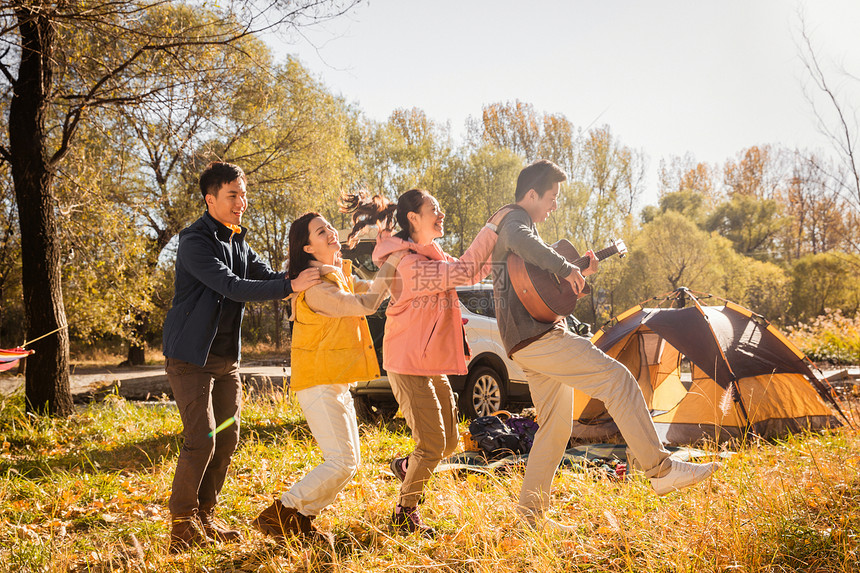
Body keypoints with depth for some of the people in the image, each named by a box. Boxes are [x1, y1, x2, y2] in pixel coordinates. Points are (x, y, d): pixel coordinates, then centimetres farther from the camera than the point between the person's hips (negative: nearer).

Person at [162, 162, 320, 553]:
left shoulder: (238, 242, 12)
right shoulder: (195, 242, -16)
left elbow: (267, 276, 7)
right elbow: (231, 286, -26)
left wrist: (311, 274, -11)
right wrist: (291, 286, -34)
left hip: (226, 358, 8)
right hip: (191, 357, -8)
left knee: (227, 438, 7)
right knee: (201, 439, -12)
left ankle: (205, 518, 18)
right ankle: (182, 523, 2)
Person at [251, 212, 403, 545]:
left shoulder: (340, 277, 13)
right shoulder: (314, 287, -19)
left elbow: (373, 290, 18)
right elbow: (366, 304, -19)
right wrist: (390, 265, -10)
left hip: (338, 384, 10)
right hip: (319, 385, -10)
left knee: (349, 462, 11)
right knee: (341, 462, -13)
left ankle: (301, 520, 17)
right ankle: (277, 515, -3)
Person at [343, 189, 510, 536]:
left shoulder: (431, 257, 11)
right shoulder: (409, 264, -22)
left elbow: (473, 272, 15)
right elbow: (463, 272, -30)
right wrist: (492, 228, -24)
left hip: (432, 365, 9)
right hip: (409, 366, -9)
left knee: (449, 442, 13)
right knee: (432, 445, -6)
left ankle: (406, 467, 40)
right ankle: (404, 514, 11)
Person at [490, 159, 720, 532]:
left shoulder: (516, 224, 28)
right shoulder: (515, 220, -4)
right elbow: (522, 242, -33)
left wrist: (579, 274, 17)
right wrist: (564, 268, -28)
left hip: (528, 344, 11)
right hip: (537, 337, -11)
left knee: (556, 427, 13)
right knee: (617, 379, -15)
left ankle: (530, 513, 15)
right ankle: (660, 469, -15)